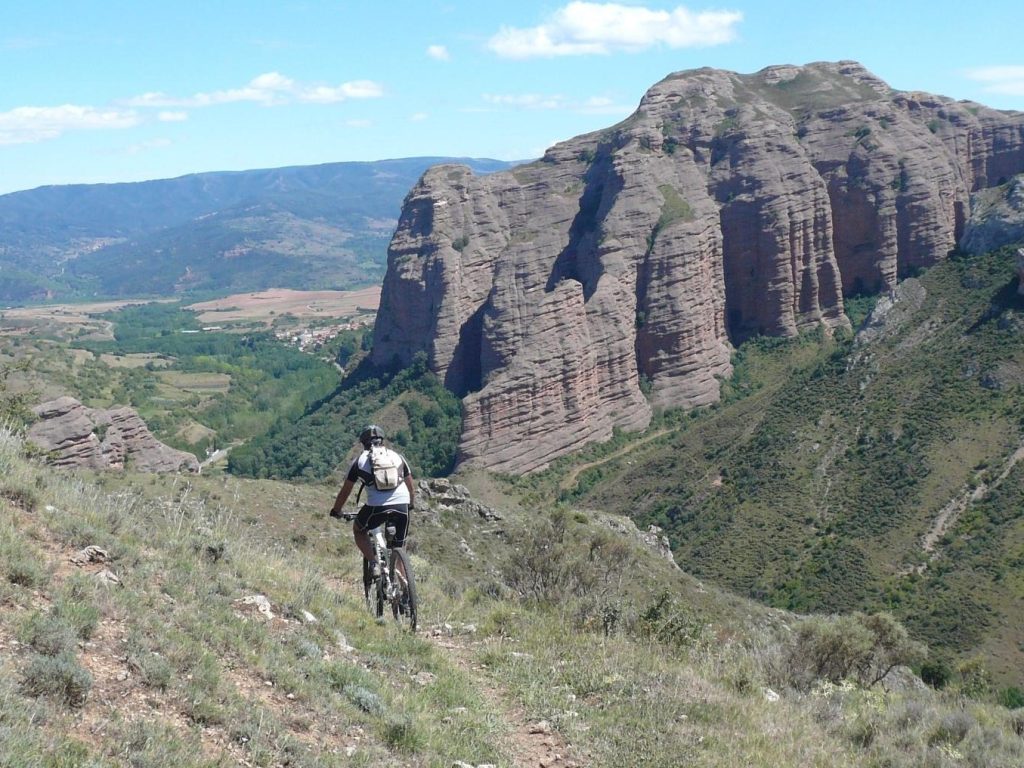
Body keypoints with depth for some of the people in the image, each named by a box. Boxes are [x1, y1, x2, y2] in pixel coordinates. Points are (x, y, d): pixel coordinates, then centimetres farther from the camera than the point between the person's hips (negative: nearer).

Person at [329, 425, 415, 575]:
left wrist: (336, 511, 35)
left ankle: (373, 563, 7)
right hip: (402, 505, 2)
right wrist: (411, 505, 44)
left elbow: (345, 491, 20)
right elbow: (411, 487, 27)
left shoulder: (360, 460, 15)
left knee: (358, 530, 26)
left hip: (377, 506, -2)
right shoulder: (397, 455, 20)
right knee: (399, 548, 20)